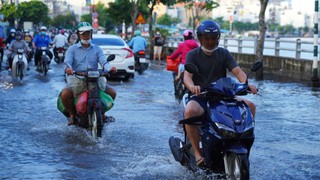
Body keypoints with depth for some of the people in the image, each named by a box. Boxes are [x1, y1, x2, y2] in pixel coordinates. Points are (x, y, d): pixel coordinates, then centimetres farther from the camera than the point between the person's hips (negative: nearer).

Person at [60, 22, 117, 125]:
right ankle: (72, 115, 0)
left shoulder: (97, 49, 14)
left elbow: (103, 61, -3)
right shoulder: (72, 49, 9)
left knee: (112, 93, -12)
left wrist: (109, 68, -28)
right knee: (65, 94, -29)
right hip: (76, 80, -2)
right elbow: (67, 61, -9)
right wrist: (68, 68, -35)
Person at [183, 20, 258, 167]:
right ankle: (197, 152, -23)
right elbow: (187, 75, -15)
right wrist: (192, 86, -40)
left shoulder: (224, 54, 10)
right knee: (190, 111, -37)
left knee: (250, 106, -16)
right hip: (200, 96, -3)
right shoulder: (193, 55, 2)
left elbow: (238, 72, -4)